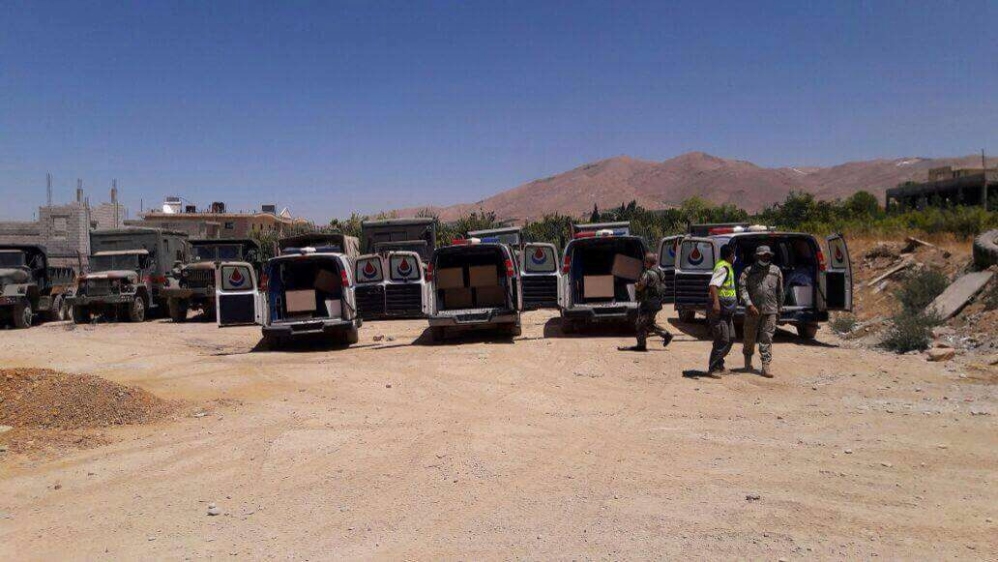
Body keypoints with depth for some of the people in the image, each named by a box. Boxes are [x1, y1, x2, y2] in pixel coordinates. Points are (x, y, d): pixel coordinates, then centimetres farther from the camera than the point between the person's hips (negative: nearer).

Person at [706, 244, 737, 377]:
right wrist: (716, 302, -43)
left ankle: (719, 365, 25)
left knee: (730, 338, 16)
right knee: (722, 340, -10)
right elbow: (713, 285, -30)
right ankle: (712, 369, -5)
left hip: (726, 311, 11)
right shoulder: (723, 268, -16)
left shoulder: (727, 267, 16)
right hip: (719, 310, -11)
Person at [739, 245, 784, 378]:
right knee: (750, 337, 10)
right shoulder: (749, 271, 2)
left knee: (767, 338, -5)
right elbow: (742, 288, -6)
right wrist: (749, 304, -17)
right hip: (753, 310, -1)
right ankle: (748, 360, 32)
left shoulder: (776, 271, 10)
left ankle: (766, 366, -5)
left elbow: (780, 292, 15)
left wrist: (779, 309, 14)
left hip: (770, 310, 1)